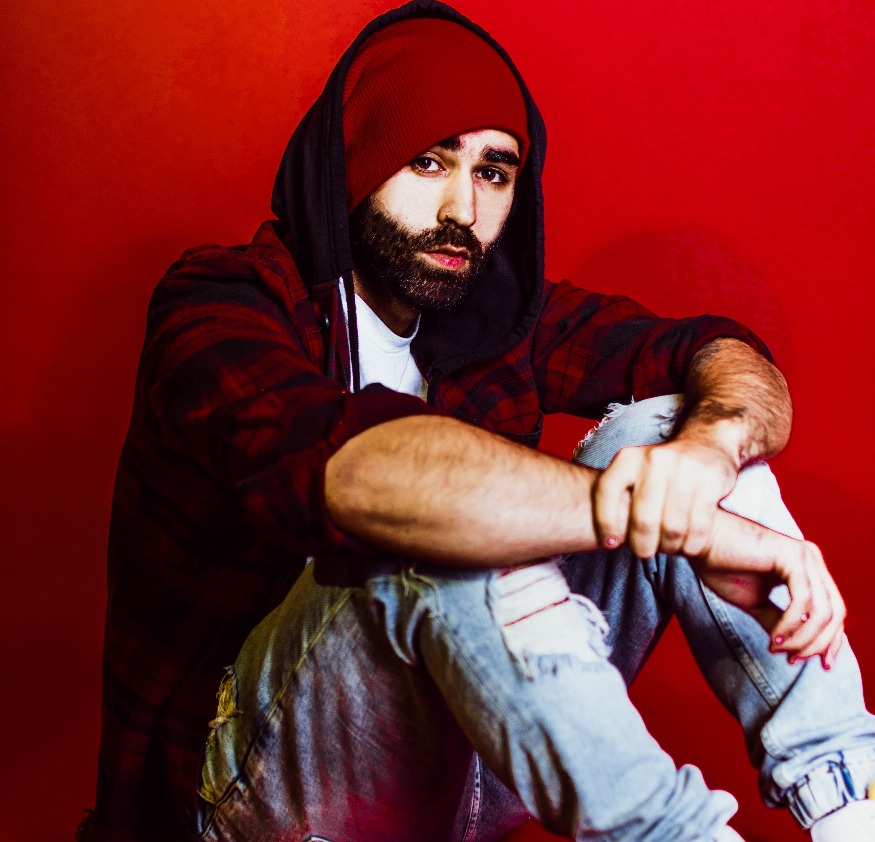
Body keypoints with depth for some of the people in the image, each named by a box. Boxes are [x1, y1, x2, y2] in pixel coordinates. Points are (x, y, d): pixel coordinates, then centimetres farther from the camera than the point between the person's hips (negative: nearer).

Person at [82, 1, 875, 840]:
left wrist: (711, 445, -33)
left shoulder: (496, 312, 3)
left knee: (661, 421, -13)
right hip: (271, 768, -4)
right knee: (451, 545, -36)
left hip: (463, 757, 5)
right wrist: (695, 525, -42)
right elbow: (340, 464, -36)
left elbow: (722, 354, -6)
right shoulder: (218, 303, -13)